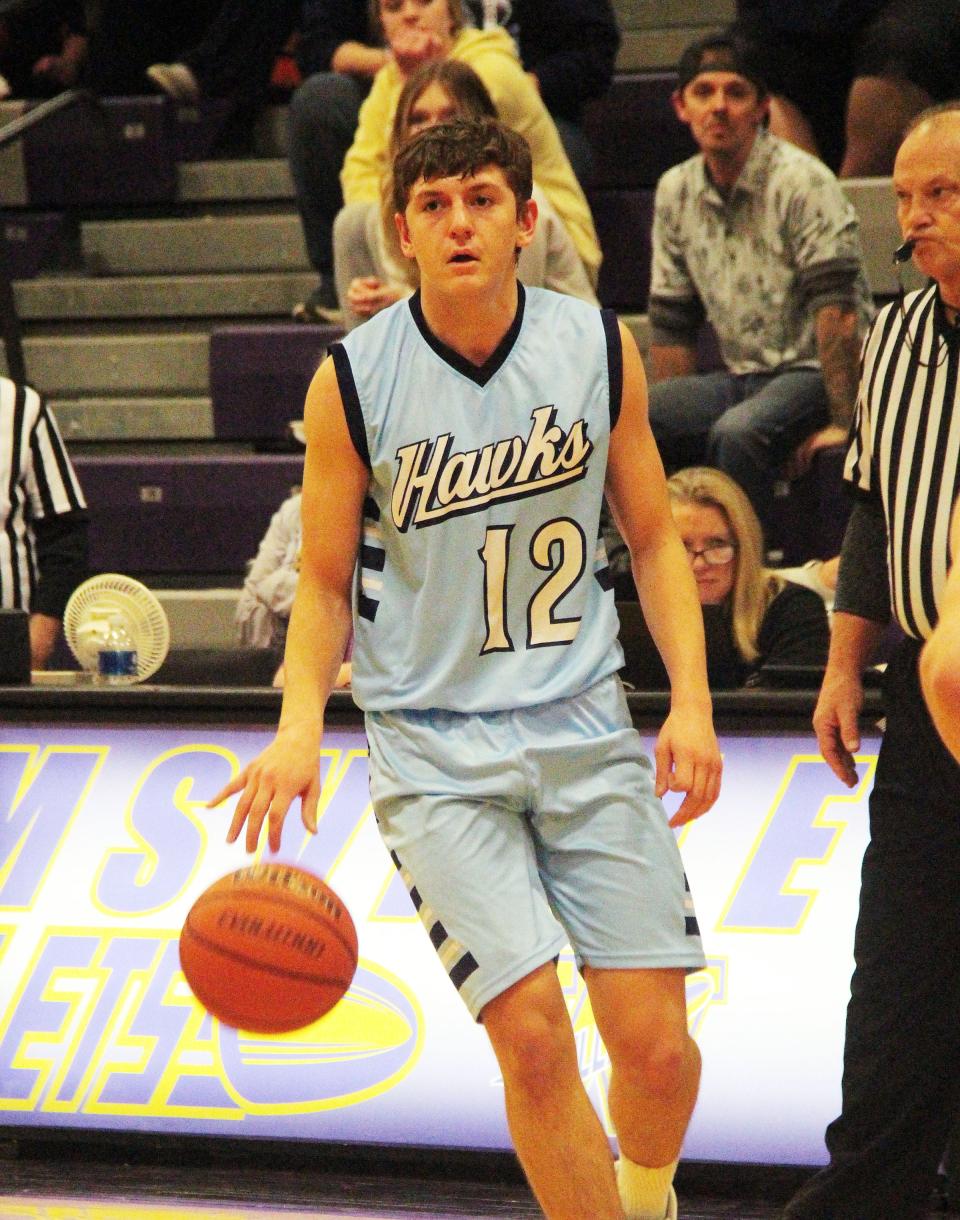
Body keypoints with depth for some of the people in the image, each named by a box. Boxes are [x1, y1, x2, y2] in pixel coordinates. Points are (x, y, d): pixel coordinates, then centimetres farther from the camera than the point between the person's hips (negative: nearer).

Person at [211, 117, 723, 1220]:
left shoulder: (599, 350, -1)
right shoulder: (352, 381, -7)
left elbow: (653, 538, 10)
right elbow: (325, 582, 2)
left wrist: (690, 699, -1)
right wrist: (300, 723, -14)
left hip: (584, 726, 2)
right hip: (433, 747, -2)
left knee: (656, 1046, -1)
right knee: (532, 1032, -16)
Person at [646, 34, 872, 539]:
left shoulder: (800, 182, -13)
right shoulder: (675, 192, 8)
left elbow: (838, 310, -20)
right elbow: (672, 325, 14)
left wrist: (843, 423, -26)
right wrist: (669, 417, 6)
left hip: (813, 374, -6)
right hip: (742, 378, 6)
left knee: (736, 432, -36)